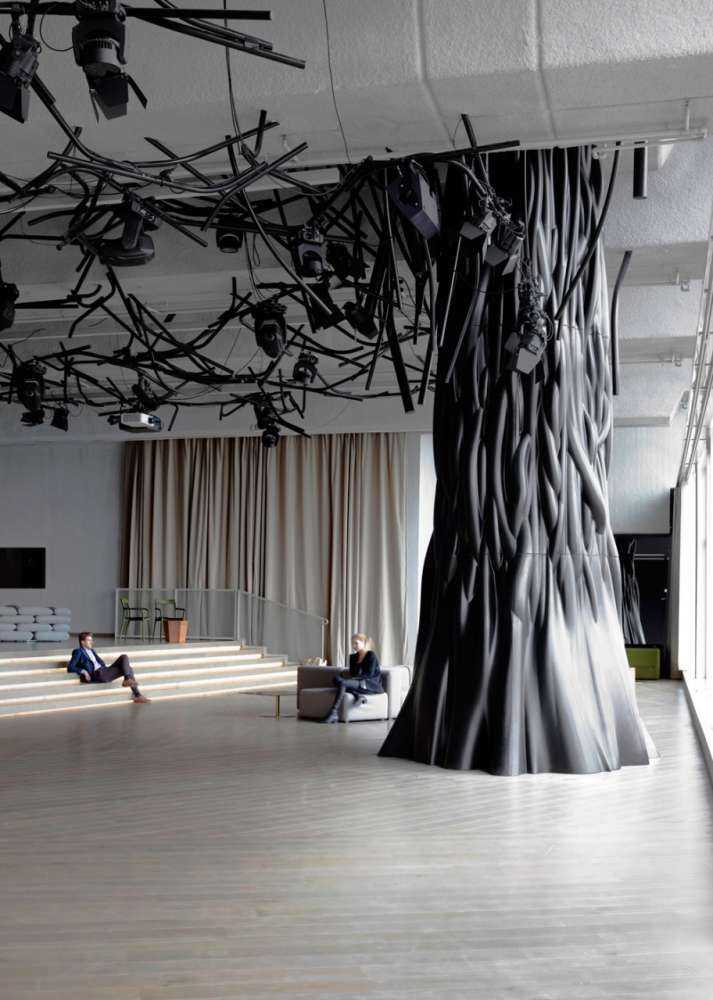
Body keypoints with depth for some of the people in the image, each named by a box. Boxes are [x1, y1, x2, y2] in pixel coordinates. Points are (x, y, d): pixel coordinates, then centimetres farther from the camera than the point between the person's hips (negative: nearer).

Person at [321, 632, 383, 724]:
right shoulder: (354, 657, 18)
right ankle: (357, 695, -29)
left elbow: (369, 675, -11)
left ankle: (334, 713, -37)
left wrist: (352, 678, -15)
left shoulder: (371, 655, -3)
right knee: (336, 679, -17)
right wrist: (348, 674, -9)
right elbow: (353, 673, 14)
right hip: (360, 683, 7)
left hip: (372, 685, -7)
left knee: (342, 682, -30)